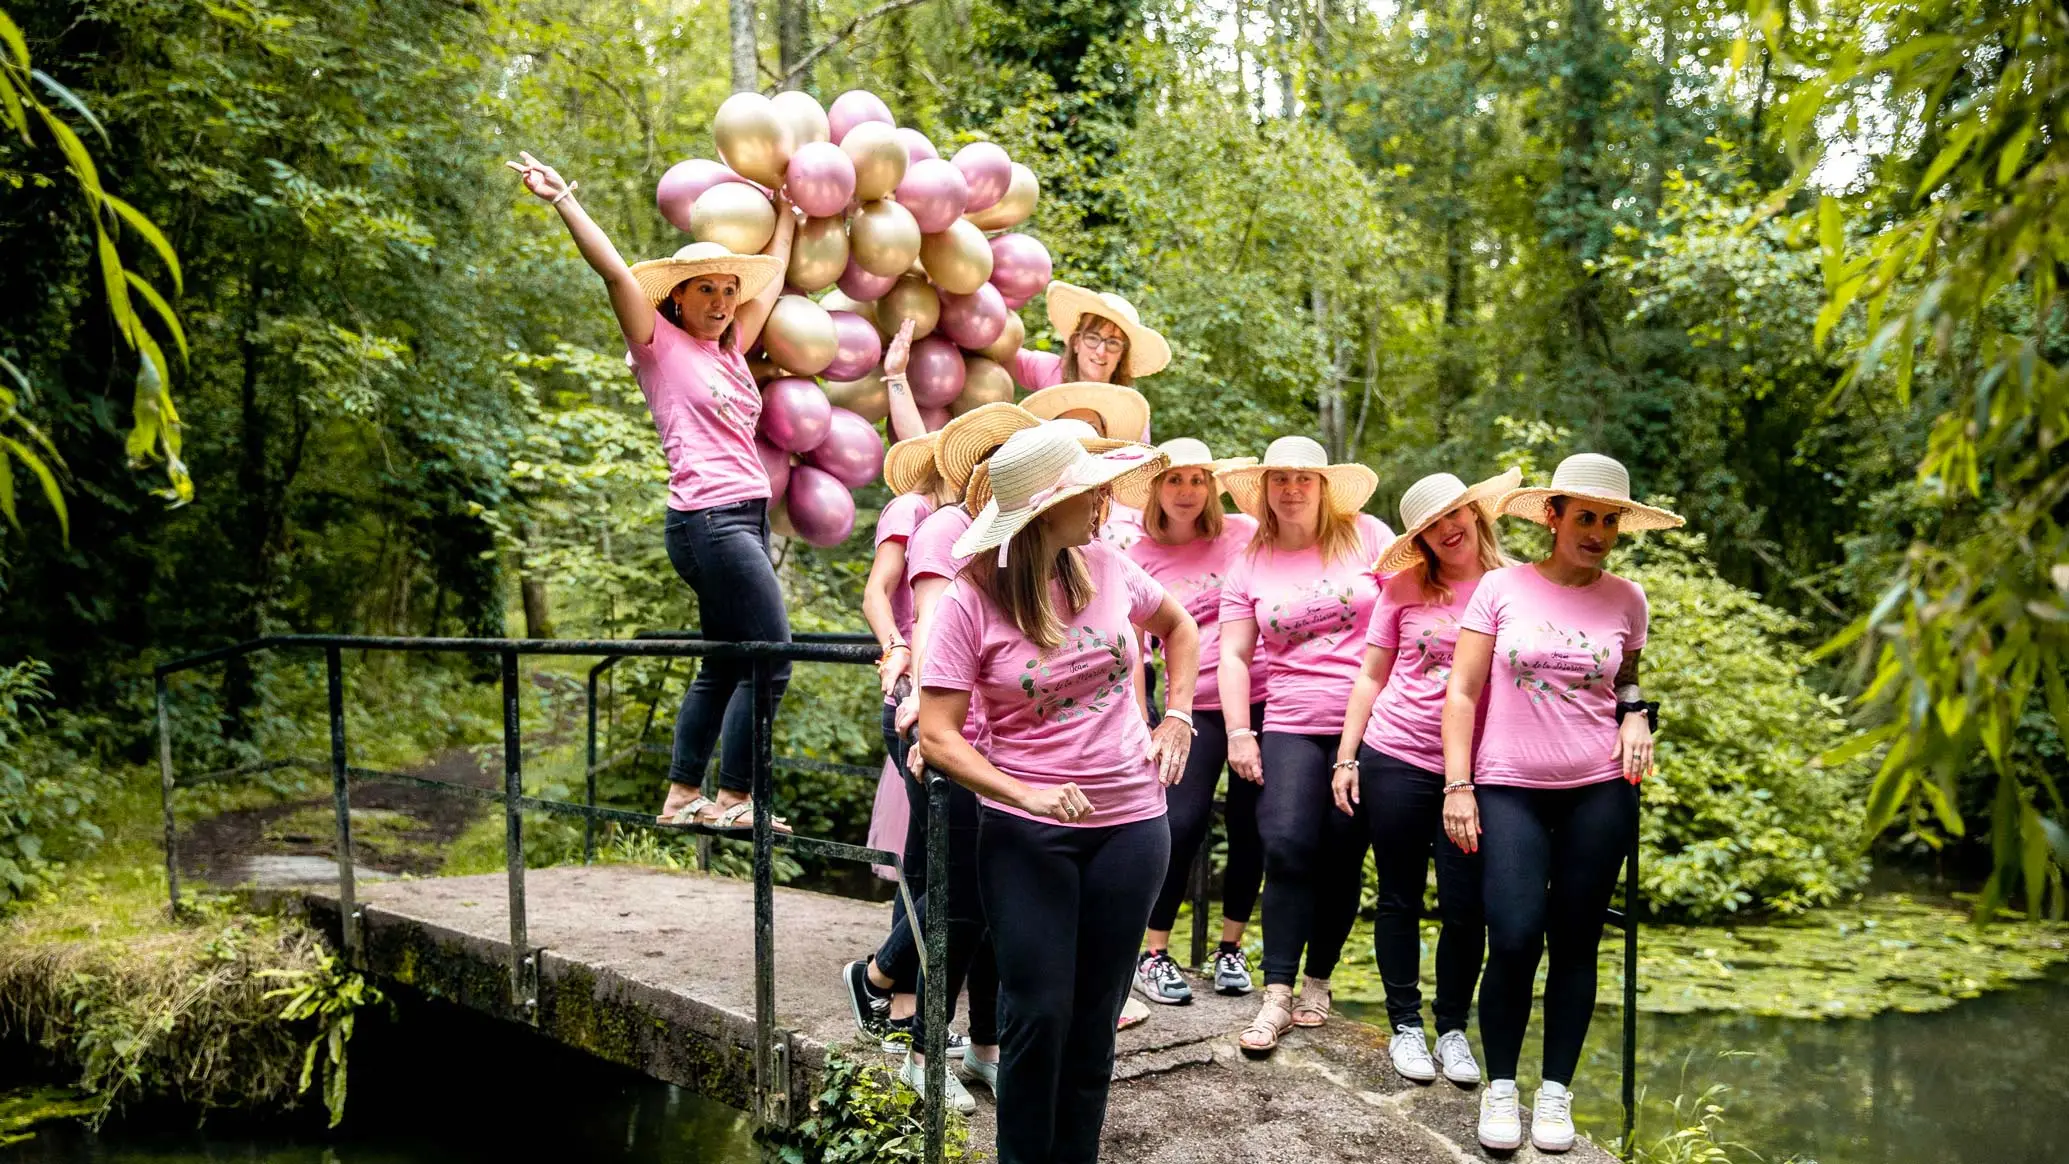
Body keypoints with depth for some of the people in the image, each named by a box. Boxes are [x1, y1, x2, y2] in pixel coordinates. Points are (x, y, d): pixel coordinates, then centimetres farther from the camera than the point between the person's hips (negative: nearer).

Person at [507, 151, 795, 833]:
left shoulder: (730, 348, 19)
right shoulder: (661, 345, 1)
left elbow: (772, 273, 30)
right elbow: (614, 269, -9)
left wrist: (787, 212, 38)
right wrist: (562, 198, -12)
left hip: (746, 518, 8)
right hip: (708, 518, -8)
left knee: (724, 668, 11)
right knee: (770, 659, -11)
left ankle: (681, 796, 18)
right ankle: (733, 799, -5)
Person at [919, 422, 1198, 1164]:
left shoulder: (1105, 566, -2)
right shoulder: (971, 601, -13)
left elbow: (1180, 628, 18)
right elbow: (936, 736, -15)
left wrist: (1178, 718, 7)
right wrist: (1026, 794, -26)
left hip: (1130, 824, 3)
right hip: (1028, 833, -3)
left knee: (1094, 1018, 12)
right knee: (1039, 1014, 1)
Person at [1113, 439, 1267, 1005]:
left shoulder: (1245, 532, 3)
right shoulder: (1140, 558, 1)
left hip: (1263, 698, 1)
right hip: (1197, 707, -1)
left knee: (1250, 826, 6)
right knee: (1183, 822, -9)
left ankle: (1231, 948, 23)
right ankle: (1154, 954, 7)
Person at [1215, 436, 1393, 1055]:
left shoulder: (1366, 536, 3)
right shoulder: (1249, 563, 8)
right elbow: (1234, 655, 7)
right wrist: (1238, 733, -1)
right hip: (1291, 728, 1)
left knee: (1341, 857, 2)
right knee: (1288, 848, -12)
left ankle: (1317, 982, 19)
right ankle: (1277, 996, -5)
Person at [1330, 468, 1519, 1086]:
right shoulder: (1405, 587, 3)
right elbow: (1370, 676, 8)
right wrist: (1346, 757, 4)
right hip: (1393, 760, 1)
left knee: (1464, 907, 3)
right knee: (1400, 899, 8)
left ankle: (1453, 1029, 22)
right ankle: (1405, 1025, 22)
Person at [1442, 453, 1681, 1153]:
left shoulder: (1625, 598, 6)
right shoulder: (1501, 587, -1)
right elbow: (1462, 692, -1)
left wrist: (1635, 716, 1)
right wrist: (1458, 786, -7)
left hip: (1599, 791, 2)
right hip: (1508, 789, -2)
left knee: (1575, 944, 5)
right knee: (1514, 941, -11)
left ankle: (1557, 1091, 20)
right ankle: (1500, 1087, 10)